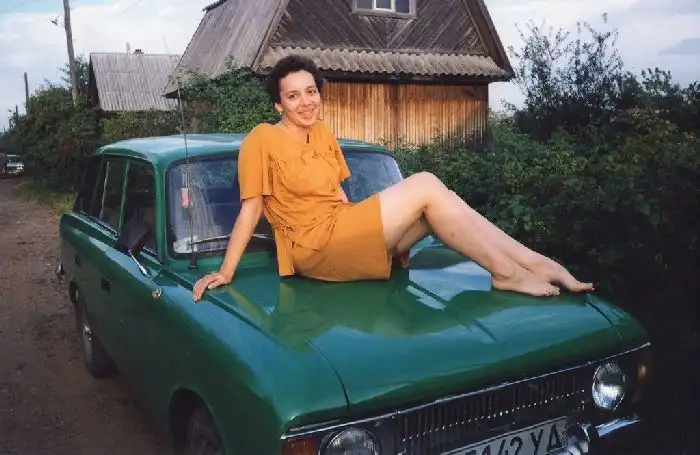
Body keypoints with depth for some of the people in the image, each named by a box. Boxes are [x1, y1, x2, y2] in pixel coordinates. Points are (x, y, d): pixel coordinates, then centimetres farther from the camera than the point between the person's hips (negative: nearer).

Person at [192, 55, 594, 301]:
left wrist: (388, 234, 13)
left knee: (435, 204, -11)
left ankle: (538, 263, -13)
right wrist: (226, 271, -11)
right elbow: (250, 210, -8)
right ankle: (508, 272, -16)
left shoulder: (323, 134, 15)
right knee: (425, 186, -19)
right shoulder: (263, 140, -7)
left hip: (343, 235, 7)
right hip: (315, 248, -7)